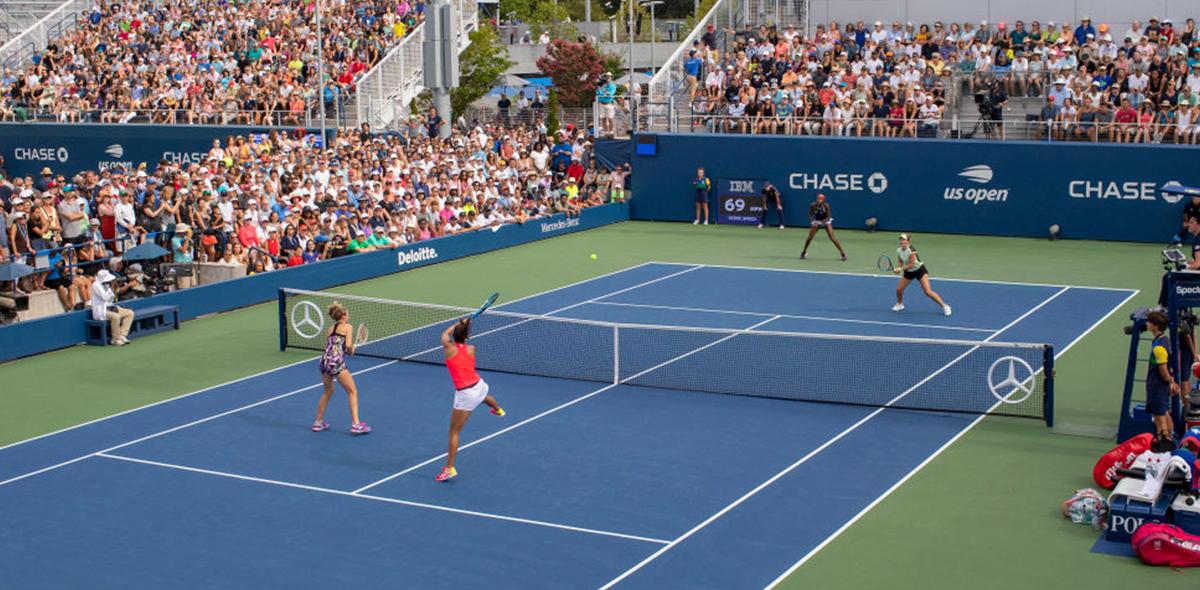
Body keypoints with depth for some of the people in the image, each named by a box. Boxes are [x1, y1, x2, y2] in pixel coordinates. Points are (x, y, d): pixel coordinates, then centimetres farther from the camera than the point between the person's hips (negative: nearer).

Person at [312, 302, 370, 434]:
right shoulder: (348, 327, 5)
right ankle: (355, 425, -6)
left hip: (324, 359, 7)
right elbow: (348, 345, -10)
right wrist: (351, 352, 10)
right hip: (337, 361, -7)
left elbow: (328, 346, 16)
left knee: (328, 392, 25)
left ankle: (318, 423, 29)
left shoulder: (330, 329, 22)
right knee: (352, 392, 2)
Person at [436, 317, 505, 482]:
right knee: (484, 398, 45)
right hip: (480, 386, 6)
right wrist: (465, 325, 18)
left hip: (465, 395, -6)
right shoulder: (471, 349, -4)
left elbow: (446, 333, 10)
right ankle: (498, 410, 80)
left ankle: (450, 468, -1)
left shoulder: (449, 347, -12)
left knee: (454, 432, 1)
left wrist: (458, 324, 23)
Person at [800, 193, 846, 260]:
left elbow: (828, 217, -21)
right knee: (810, 237, -6)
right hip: (817, 221, 2)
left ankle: (843, 253, -1)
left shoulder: (826, 206, -27)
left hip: (826, 221, -2)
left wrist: (820, 222, -33)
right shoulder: (813, 205, -20)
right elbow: (810, 214, -3)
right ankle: (804, 252, 17)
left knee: (832, 238, -13)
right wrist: (812, 221, -19)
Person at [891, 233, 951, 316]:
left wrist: (900, 269, -26)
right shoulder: (898, 250, -7)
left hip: (920, 270, -6)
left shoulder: (911, 250, -28)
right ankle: (899, 304, 32)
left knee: (928, 292, -16)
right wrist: (898, 269, -11)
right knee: (899, 289, 0)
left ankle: (944, 306, -5)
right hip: (909, 272, 6)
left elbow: (911, 265, -25)